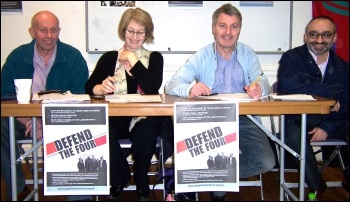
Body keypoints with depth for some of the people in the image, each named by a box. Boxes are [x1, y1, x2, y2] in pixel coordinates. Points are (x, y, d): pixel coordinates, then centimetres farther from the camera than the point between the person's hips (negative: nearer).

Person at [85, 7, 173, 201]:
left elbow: (152, 87, -10)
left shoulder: (155, 58, 9)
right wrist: (101, 88, -26)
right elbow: (89, 86, -3)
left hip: (145, 118, -1)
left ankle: (141, 183, 0)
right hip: (116, 118, 1)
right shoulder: (109, 57, 11)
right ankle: (119, 178, 0)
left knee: (145, 133, -34)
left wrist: (132, 59, -7)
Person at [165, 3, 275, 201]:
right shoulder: (201, 56, 4)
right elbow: (171, 85, -8)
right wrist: (190, 89, -33)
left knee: (266, 162, -16)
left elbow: (263, 84, -3)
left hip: (243, 119, 3)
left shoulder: (248, 54, 10)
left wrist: (259, 89, -30)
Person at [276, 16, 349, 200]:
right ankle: (316, 186, -14)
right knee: (293, 134, -35)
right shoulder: (292, 58, -3)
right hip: (299, 119, -3)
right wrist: (329, 94, -20)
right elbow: (286, 85, -24)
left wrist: (327, 127, -16)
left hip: (331, 121, 3)